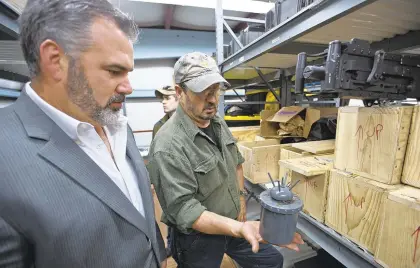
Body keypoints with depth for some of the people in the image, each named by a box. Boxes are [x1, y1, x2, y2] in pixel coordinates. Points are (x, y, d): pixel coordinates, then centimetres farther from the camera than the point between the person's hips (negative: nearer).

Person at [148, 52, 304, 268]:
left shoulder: (218, 123, -3)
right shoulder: (168, 146, -29)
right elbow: (185, 210, -28)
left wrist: (240, 196, 3)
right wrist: (239, 228, -38)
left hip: (233, 222, 7)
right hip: (198, 238, -6)